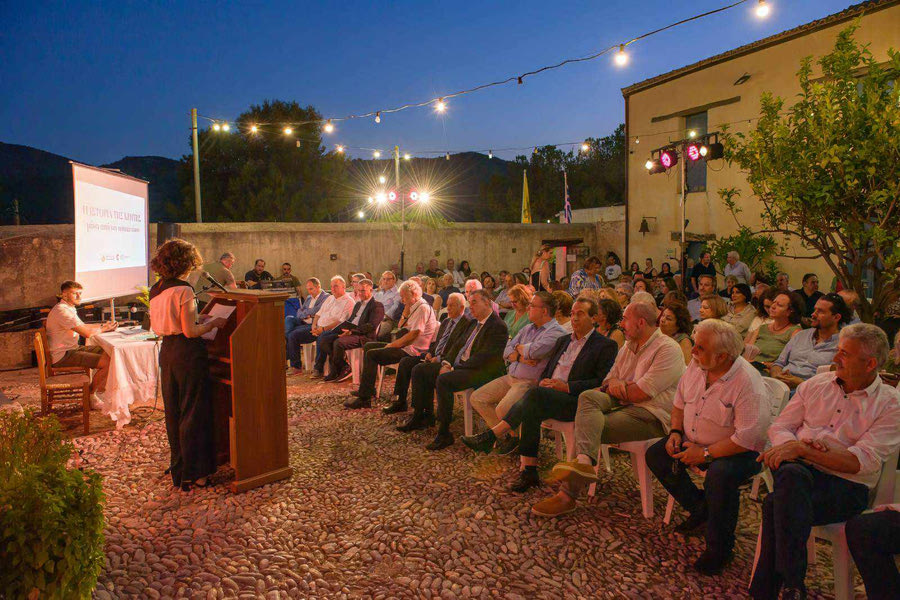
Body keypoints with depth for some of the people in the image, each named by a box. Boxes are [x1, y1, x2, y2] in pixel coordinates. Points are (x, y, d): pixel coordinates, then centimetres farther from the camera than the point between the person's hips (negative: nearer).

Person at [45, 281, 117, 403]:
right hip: (62, 356, -11)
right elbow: (87, 333, -23)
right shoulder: (62, 311, -20)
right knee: (106, 362, -20)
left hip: (72, 349, 11)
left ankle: (101, 392, 9)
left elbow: (83, 326, 22)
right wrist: (104, 329, -5)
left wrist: (103, 325, 7)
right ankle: (90, 395, -1)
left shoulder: (69, 309, 15)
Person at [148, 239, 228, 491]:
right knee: (193, 413, 1)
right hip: (187, 354, -8)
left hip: (166, 351, 8)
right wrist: (213, 323, -4)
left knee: (173, 411, 17)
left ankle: (178, 468, 29)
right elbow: (190, 331, -21)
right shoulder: (183, 290, -17)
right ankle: (193, 473, 8)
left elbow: (157, 326, 14)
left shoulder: (156, 289, 7)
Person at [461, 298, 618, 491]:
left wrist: (567, 386, -16)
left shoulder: (606, 346, 3)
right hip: (547, 394, 6)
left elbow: (603, 382, -8)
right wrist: (542, 382, 0)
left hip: (575, 402, -6)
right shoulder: (563, 340, 24)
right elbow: (546, 371, 25)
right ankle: (528, 471, -22)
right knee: (531, 411, -26)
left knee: (535, 394, -31)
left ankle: (490, 437, -25)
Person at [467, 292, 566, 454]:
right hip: (510, 377, 9)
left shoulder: (556, 332, -11)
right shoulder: (528, 328, 17)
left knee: (503, 409, -30)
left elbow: (533, 351, -25)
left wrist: (519, 348, -2)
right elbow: (507, 351, 12)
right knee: (476, 398, 2)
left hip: (530, 383, -9)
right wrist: (521, 357, -10)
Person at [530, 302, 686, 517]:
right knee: (588, 396, -22)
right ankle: (584, 462, -39)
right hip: (625, 404, 8)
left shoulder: (668, 350, -10)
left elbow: (641, 393, -18)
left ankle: (568, 495, -24)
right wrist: (613, 384, -6)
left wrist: (616, 387, 0)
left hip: (651, 415, -8)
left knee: (588, 425, -24)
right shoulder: (627, 348, 19)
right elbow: (609, 380, 19)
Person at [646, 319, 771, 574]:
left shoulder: (748, 383, -26)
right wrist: (675, 432, -3)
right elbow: (679, 402, 13)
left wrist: (705, 454, -25)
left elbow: (748, 438, -29)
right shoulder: (695, 366, -3)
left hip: (739, 451, -8)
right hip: (695, 441, 8)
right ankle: (700, 510, 13)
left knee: (719, 476, -35)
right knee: (655, 454, -3)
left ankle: (719, 549, -11)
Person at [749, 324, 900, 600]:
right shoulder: (816, 384, 14)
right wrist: (791, 445, -10)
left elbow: (861, 462, -11)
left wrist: (800, 448, -18)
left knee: (775, 505, -33)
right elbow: (779, 427, 14)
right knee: (791, 474, -36)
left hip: (846, 486, -3)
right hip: (798, 470, 4)